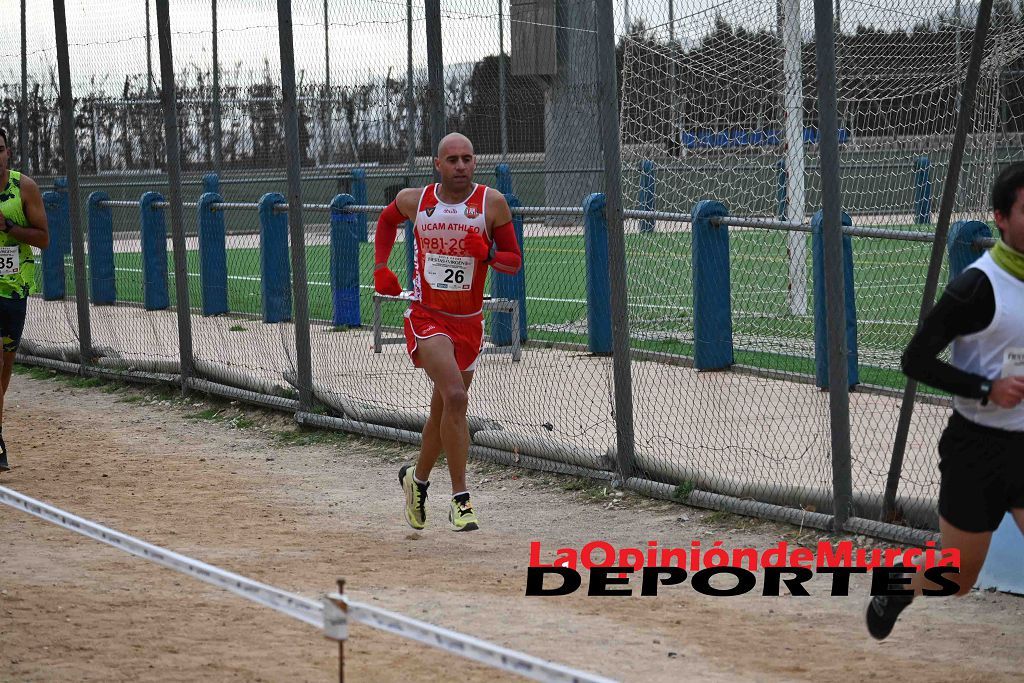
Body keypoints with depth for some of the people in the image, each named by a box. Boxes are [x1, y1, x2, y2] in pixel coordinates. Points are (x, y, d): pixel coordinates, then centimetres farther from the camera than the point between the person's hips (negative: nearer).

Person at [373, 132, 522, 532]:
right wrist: (381, 267, 11)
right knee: (455, 397, -24)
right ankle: (460, 499, -19)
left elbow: (515, 261, 0)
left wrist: (488, 253, -21)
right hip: (427, 317, -3)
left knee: (444, 411, 16)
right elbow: (387, 220, 21)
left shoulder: (492, 203, -4)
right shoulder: (414, 200, -2)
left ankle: (417, 478, 43)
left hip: (469, 321, 3)